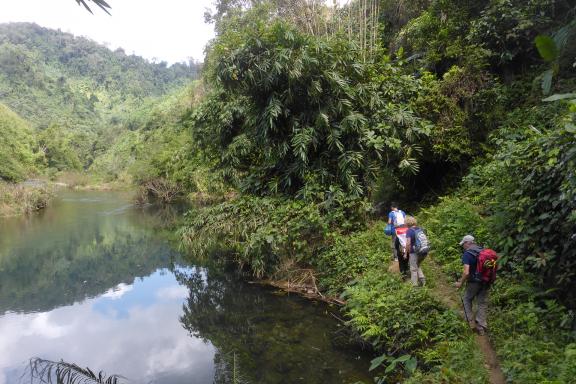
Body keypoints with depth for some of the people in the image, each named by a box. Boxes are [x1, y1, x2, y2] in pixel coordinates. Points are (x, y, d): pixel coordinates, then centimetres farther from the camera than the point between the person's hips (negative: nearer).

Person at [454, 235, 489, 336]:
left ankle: (471, 322, 15)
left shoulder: (467, 254, -16)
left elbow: (466, 272, -23)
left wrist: (460, 283, -8)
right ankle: (481, 327, 16)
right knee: (482, 303, 13)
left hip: (474, 282, -5)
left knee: (467, 300, 17)